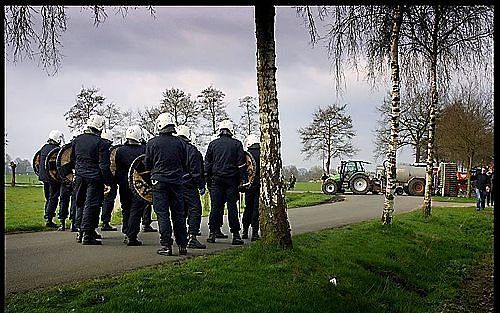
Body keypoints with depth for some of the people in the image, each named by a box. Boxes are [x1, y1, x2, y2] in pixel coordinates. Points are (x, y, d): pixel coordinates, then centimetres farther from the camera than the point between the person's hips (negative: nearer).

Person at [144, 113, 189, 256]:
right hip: (177, 182, 3)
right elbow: (185, 165, 9)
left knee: (162, 214, 2)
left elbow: (147, 165, 4)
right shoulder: (180, 143, 2)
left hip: (159, 181, -2)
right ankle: (183, 245, 12)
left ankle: (166, 245, 0)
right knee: (178, 214, 8)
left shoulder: (152, 142, -5)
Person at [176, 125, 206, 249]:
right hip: (188, 186, -6)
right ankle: (192, 237, -11)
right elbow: (196, 172, -12)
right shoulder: (192, 150, -11)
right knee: (195, 210, -2)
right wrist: (201, 186, -4)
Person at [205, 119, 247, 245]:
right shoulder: (236, 144, 0)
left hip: (216, 179, 2)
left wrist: (207, 178, 15)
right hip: (232, 180, -1)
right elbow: (241, 163, -1)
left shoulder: (213, 144, 6)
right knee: (232, 206, 1)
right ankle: (235, 234, 2)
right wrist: (243, 179, 1)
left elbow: (207, 163, 9)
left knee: (216, 206, 6)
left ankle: (212, 232, 6)